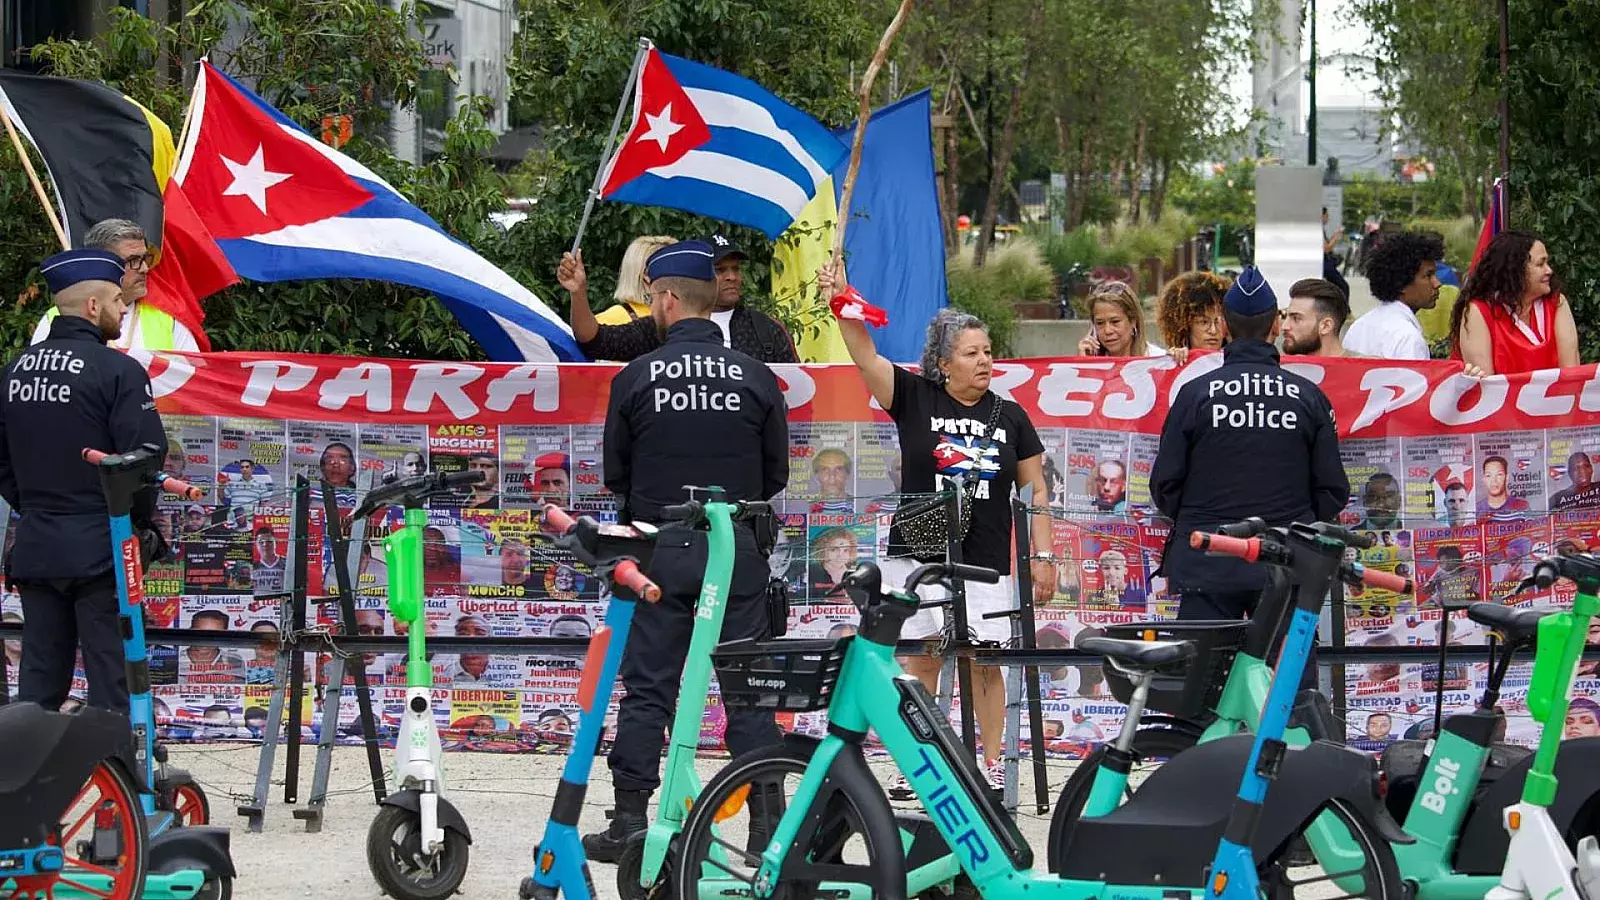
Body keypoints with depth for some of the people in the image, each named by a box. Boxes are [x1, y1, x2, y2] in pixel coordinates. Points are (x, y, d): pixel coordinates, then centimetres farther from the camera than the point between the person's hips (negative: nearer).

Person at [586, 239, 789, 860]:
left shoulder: (636, 378, -5)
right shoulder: (756, 378, -1)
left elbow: (615, 475, 5)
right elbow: (777, 475, 7)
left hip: (660, 550, -1)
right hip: (738, 550, 1)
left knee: (647, 689, 5)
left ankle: (629, 822, 4)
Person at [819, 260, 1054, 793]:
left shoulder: (1010, 417, 9)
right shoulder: (915, 398, 3)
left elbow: (1035, 491, 12)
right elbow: (865, 357, -8)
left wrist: (1042, 557, 6)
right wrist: (841, 303, -22)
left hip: (987, 562, 1)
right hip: (917, 555, -1)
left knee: (984, 664, 1)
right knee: (918, 662, 0)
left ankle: (991, 764, 10)